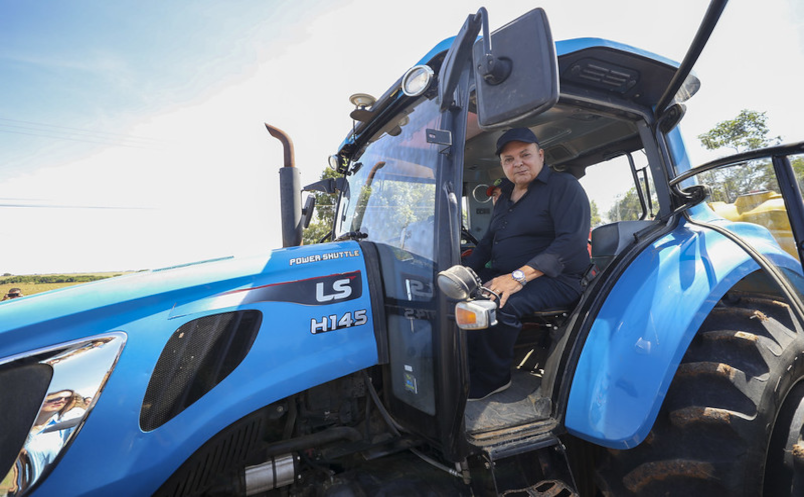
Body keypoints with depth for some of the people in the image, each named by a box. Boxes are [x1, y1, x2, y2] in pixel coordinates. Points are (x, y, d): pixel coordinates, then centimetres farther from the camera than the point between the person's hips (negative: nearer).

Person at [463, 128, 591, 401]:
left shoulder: (564, 186, -5)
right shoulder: (505, 197, 19)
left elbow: (572, 241, -19)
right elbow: (487, 242, 23)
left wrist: (520, 276, -29)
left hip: (555, 279, -7)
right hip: (504, 274, 7)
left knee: (500, 304, -35)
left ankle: (493, 379, -11)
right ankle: (469, 369, -6)